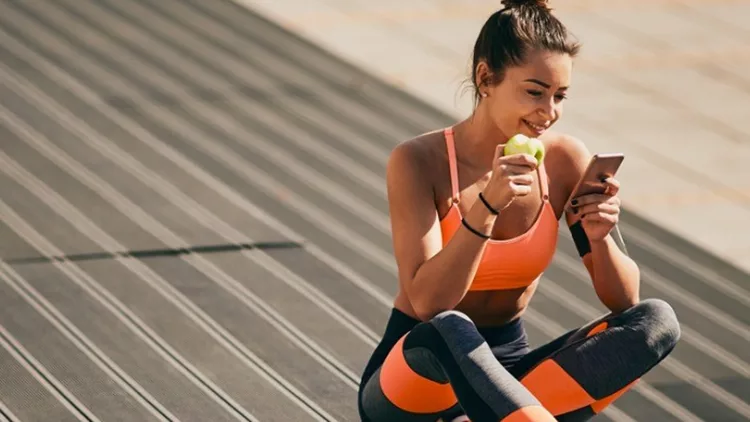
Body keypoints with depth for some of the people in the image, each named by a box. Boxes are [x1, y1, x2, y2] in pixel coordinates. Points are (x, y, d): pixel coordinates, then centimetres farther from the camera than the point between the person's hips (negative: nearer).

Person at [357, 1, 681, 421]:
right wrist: (487, 205, -34)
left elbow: (625, 301, -3)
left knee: (658, 321, -18)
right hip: (418, 378, -5)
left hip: (504, 370, 5)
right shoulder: (419, 161, -15)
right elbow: (427, 303, -25)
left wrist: (600, 238, -23)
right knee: (447, 331, -40)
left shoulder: (565, 160, -4)